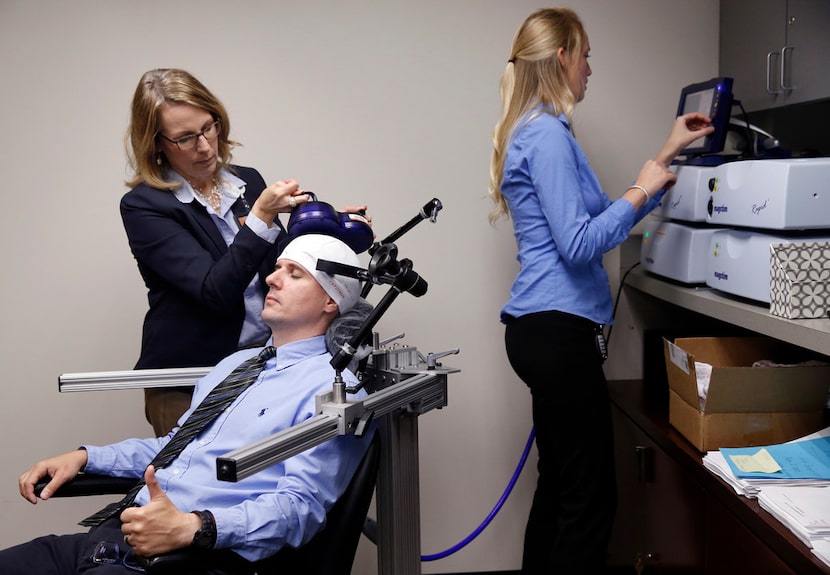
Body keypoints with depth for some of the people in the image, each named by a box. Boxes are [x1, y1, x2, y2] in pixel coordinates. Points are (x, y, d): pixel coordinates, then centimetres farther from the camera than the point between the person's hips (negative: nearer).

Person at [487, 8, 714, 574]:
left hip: (544, 329, 11)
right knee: (591, 498, -4)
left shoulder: (535, 132, 19)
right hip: (558, 330, -11)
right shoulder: (548, 133, -13)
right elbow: (580, 243, -20)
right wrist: (640, 191, -7)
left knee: (558, 486, 16)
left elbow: (600, 217, 24)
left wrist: (665, 155, 27)